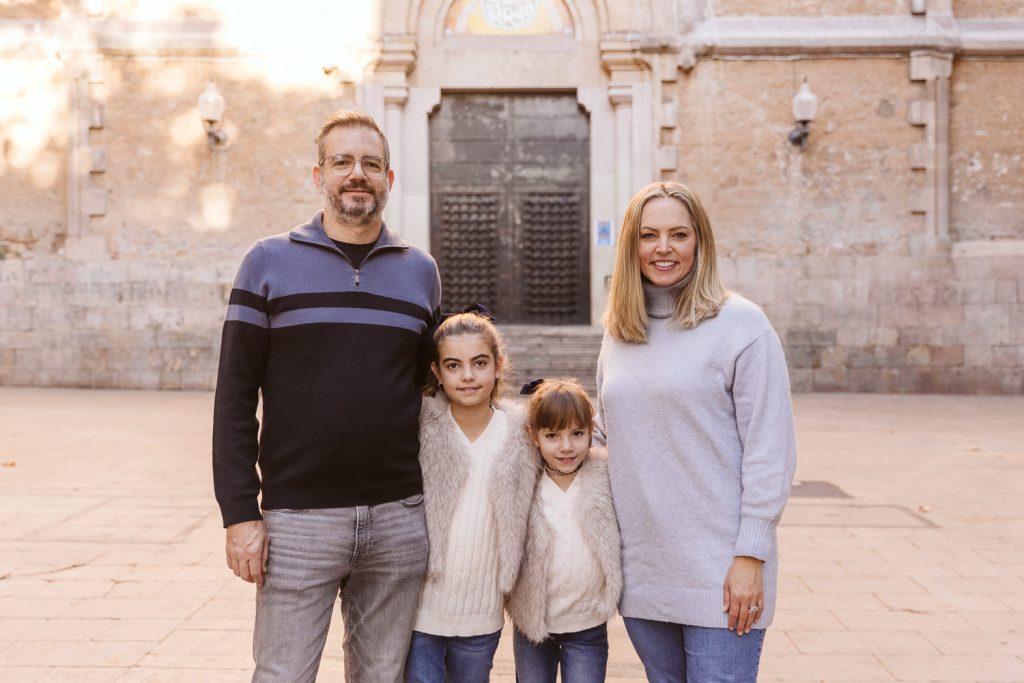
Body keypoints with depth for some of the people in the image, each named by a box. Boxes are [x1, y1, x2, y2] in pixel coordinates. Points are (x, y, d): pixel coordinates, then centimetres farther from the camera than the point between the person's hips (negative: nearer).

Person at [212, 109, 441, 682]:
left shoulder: (420, 270, 9)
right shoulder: (269, 262, 1)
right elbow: (235, 395, -1)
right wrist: (240, 512, -7)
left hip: (399, 518, 3)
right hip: (297, 519, -2)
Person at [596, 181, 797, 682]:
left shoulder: (741, 325, -8)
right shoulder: (617, 332, 9)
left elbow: (769, 451, -10)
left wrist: (751, 555, -13)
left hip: (718, 574, -5)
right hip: (640, 573, 5)